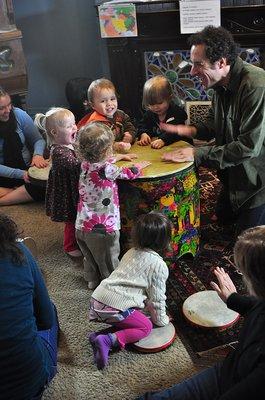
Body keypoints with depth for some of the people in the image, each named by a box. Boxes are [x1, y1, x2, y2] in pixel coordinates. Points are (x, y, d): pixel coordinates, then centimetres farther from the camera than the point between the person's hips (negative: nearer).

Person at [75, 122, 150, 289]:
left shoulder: (86, 164, -1)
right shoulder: (107, 170, -21)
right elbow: (130, 173, -4)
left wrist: (121, 156, 34)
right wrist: (140, 166, 16)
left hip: (83, 225, 7)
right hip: (104, 227, -7)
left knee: (90, 258, 26)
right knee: (108, 262, 13)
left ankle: (93, 282, 44)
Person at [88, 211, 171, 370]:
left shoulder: (131, 253, 17)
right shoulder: (159, 266, -4)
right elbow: (156, 297, 1)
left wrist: (146, 304, 35)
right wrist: (161, 319, 18)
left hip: (97, 299, 8)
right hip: (115, 308, -8)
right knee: (146, 327, 9)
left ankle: (98, 336, 6)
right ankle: (109, 340, -11)